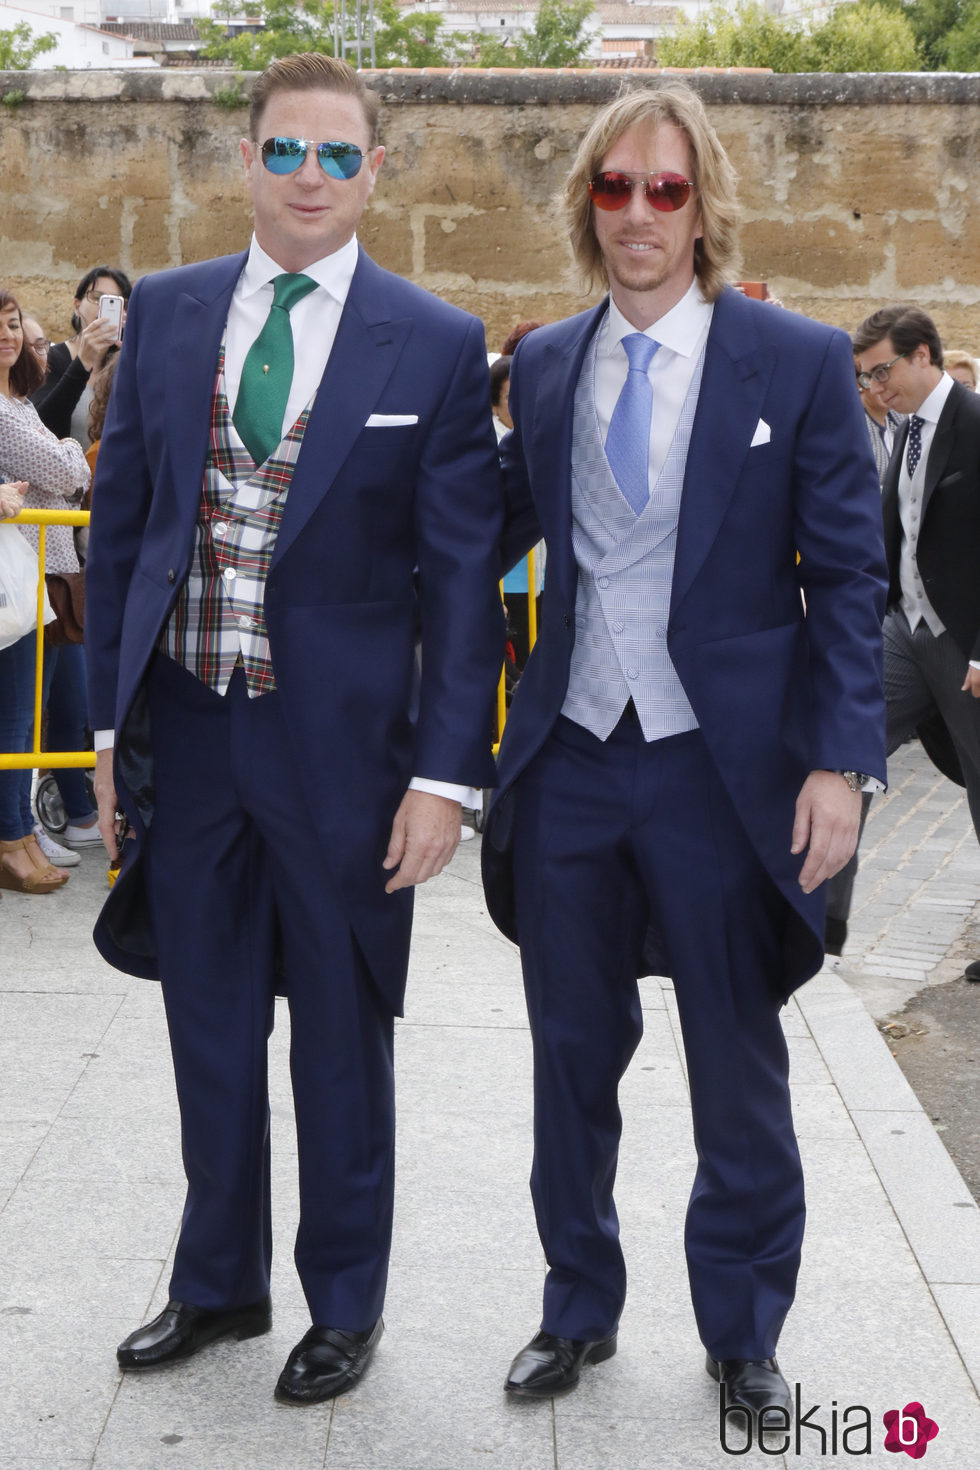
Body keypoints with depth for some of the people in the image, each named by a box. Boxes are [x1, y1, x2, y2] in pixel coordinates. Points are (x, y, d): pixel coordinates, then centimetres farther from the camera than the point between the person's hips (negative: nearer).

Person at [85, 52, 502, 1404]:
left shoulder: (437, 347, -5)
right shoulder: (165, 313, 5)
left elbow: (463, 573, -6)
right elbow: (121, 522, 8)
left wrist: (447, 771, -11)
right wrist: (109, 719, 5)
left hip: (339, 740, -3)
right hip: (185, 727, 3)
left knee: (342, 1041, 11)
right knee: (208, 1027, 16)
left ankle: (346, 1305, 31)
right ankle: (220, 1283, 36)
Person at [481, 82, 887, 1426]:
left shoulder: (800, 363, -5)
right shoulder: (544, 365, 6)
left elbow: (847, 579, -6)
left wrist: (840, 760, -13)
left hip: (723, 764, -3)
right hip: (571, 760, 3)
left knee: (739, 1074, 10)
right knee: (572, 1057, 15)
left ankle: (743, 1336, 30)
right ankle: (580, 1309, 35)